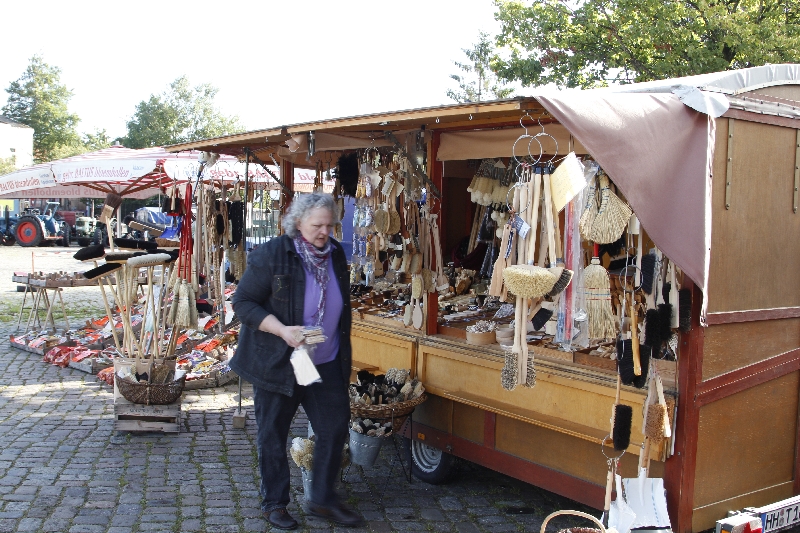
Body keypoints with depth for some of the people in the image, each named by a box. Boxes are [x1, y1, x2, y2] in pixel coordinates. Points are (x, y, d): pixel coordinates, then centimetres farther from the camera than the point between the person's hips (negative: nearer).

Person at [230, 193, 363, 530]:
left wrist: (342, 354, 16)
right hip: (277, 363, -5)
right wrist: (282, 330, -26)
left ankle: (322, 499, 23)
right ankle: (274, 504, 26)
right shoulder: (270, 255, -14)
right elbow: (242, 302, -13)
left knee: (336, 426, 5)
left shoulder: (336, 255, 4)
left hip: (326, 363, 5)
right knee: (273, 436, 7)